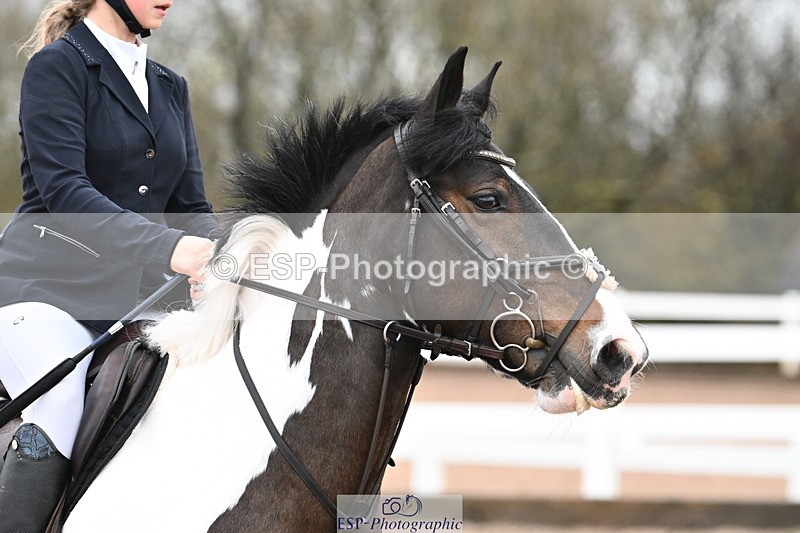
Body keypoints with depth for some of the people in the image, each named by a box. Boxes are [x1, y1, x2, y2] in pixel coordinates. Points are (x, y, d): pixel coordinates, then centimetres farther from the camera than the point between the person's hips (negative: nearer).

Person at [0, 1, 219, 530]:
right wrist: (168, 247, -31)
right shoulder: (58, 66, -5)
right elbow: (61, 191, -18)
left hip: (133, 297, 7)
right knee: (58, 411, -29)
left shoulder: (171, 88, 17)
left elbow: (190, 205, 13)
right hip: (46, 288, -7)